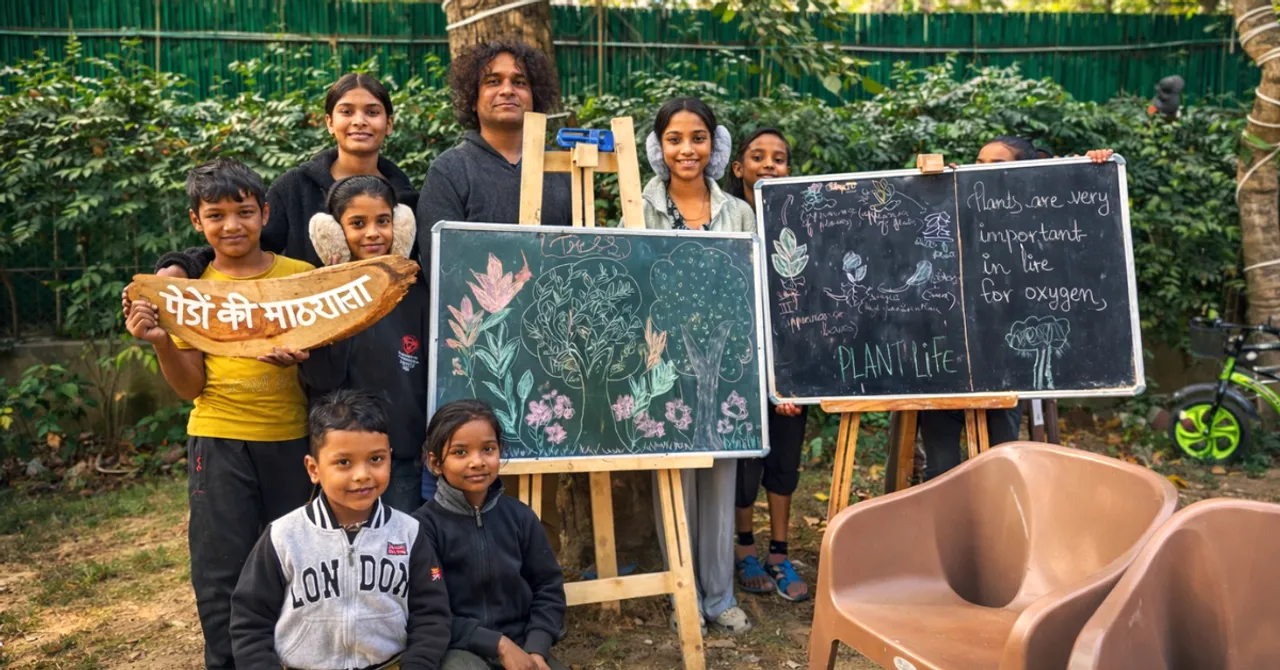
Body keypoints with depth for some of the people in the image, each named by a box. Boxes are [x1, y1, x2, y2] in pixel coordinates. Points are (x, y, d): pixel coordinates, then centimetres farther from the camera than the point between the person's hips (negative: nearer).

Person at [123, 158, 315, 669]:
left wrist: (301, 357, -20)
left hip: (292, 440, 0)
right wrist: (160, 341, -16)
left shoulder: (302, 276, -1)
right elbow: (191, 386, 2)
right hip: (219, 441, 1)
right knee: (222, 570, 4)